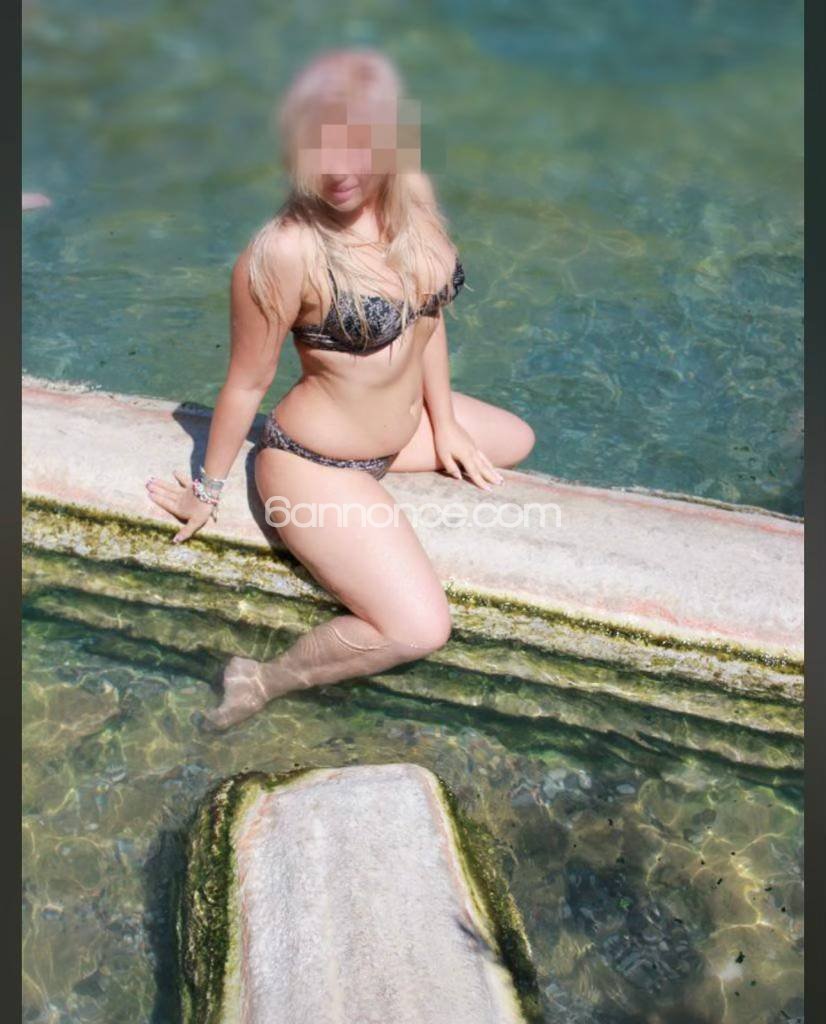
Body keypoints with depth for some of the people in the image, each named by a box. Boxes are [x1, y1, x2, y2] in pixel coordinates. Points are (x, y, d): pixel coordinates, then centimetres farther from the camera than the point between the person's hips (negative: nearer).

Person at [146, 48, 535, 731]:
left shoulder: (413, 194, -8)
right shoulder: (285, 252, -29)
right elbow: (248, 382, -17)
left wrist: (444, 423, 11)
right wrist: (208, 491, -4)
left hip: (402, 422, 8)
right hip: (315, 463, -8)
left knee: (516, 442, 27)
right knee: (420, 631, -18)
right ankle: (265, 680, 5)